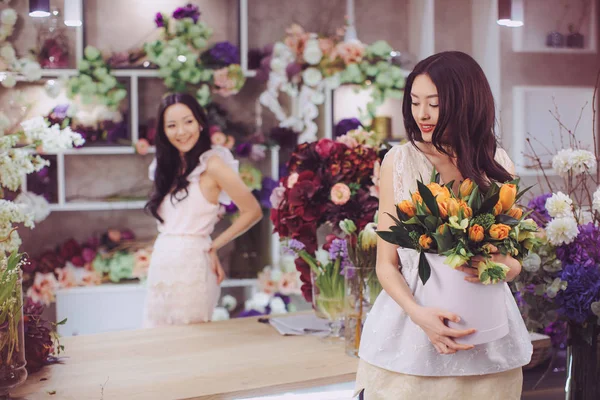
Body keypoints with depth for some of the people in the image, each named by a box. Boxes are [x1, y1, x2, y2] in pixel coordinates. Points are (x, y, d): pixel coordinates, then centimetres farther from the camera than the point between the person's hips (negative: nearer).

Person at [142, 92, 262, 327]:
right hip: (161, 265, 7)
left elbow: (252, 212, -10)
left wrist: (214, 246, -2)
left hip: (190, 265, -7)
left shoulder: (212, 164, -8)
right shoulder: (168, 167, 13)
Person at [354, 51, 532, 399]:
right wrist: (419, 314, -20)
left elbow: (513, 258, 9)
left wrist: (501, 267, -14)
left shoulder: (498, 165, 1)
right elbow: (386, 263, -4)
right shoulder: (399, 161, -5)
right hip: (409, 327, -1)